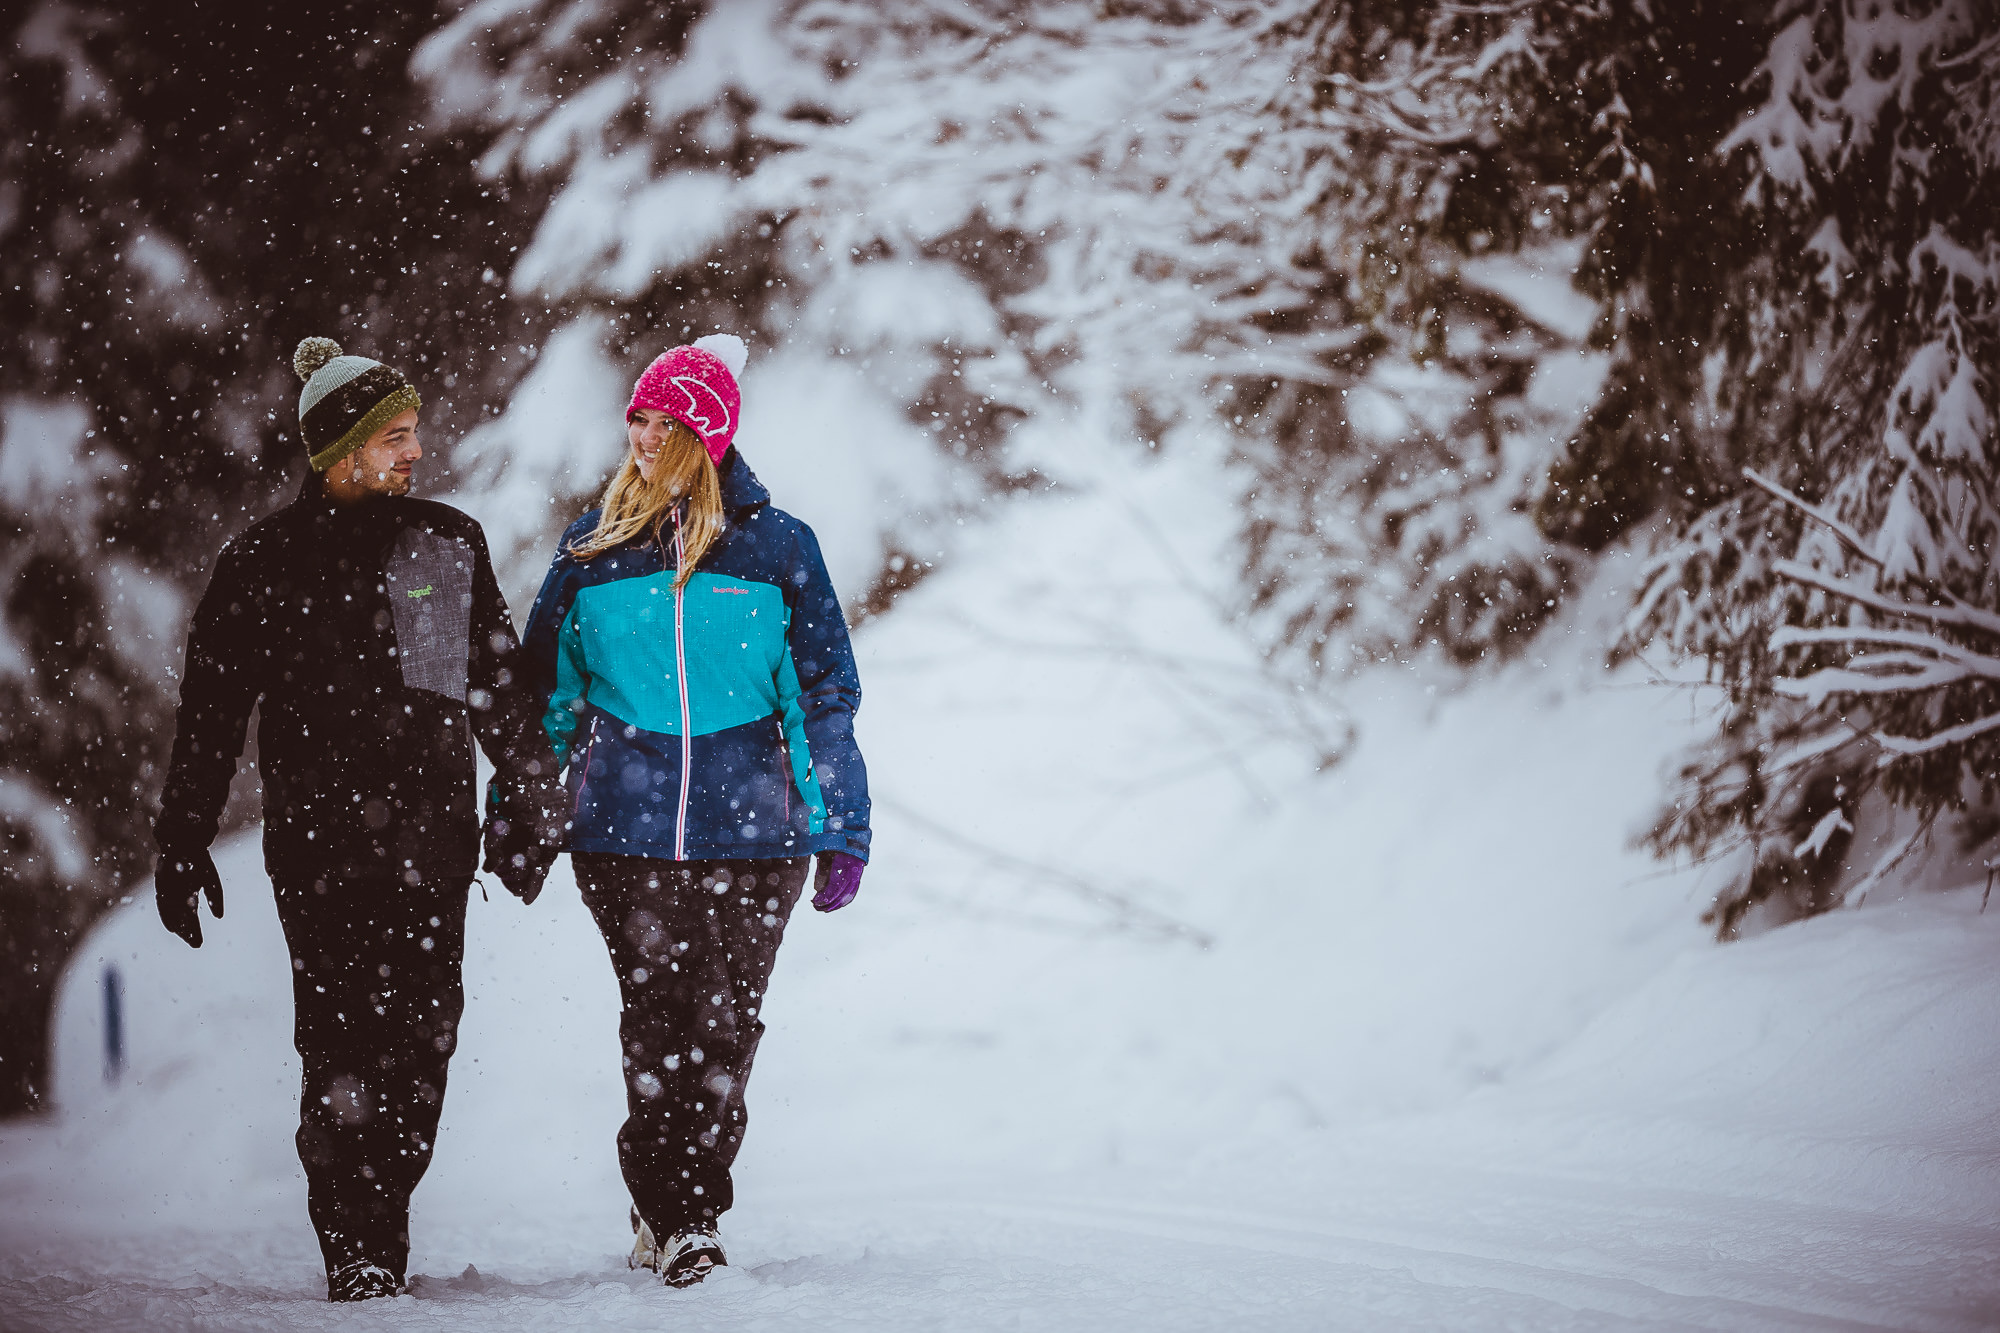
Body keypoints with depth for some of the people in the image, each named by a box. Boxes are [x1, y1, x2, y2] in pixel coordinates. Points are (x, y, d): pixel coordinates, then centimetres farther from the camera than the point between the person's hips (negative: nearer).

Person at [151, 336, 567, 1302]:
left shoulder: (449, 546, 12)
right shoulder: (262, 562, 5)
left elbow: (500, 688, 19)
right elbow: (209, 715, 8)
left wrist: (529, 805, 16)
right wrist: (182, 846, 6)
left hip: (433, 836, 3)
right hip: (317, 835, -3)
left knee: (421, 1032, -2)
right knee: (342, 1031, -11)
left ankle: (383, 1225, 9)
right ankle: (352, 1249, -9)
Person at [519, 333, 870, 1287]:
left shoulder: (776, 546, 4)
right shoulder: (593, 546, 9)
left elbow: (825, 694, 6)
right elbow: (544, 683, 18)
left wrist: (840, 830, 1)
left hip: (751, 828, 0)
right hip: (624, 827, 0)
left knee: (726, 1028, 1)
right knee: (660, 1017, -9)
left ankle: (682, 1212, 15)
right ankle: (672, 1216, -1)